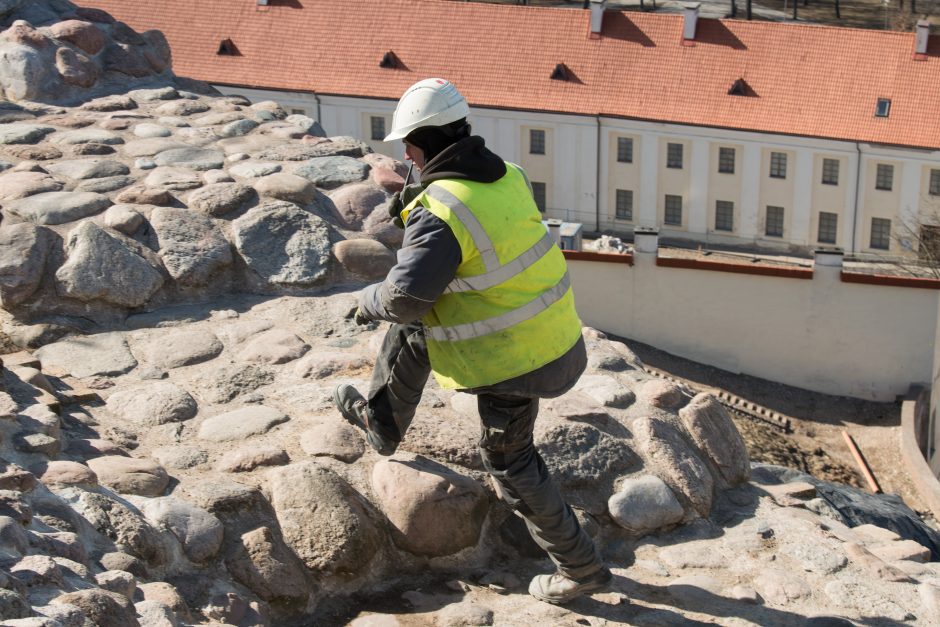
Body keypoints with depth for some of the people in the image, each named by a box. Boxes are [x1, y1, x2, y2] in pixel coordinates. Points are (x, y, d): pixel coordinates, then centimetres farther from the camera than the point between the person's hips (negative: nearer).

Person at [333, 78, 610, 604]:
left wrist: (369, 301, -4)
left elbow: (407, 296, -28)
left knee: (510, 462, 9)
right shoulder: (509, 176, -1)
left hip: (511, 357, -8)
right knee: (412, 332, 21)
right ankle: (380, 423, 42)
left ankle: (581, 569, 21)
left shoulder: (440, 211, -26)